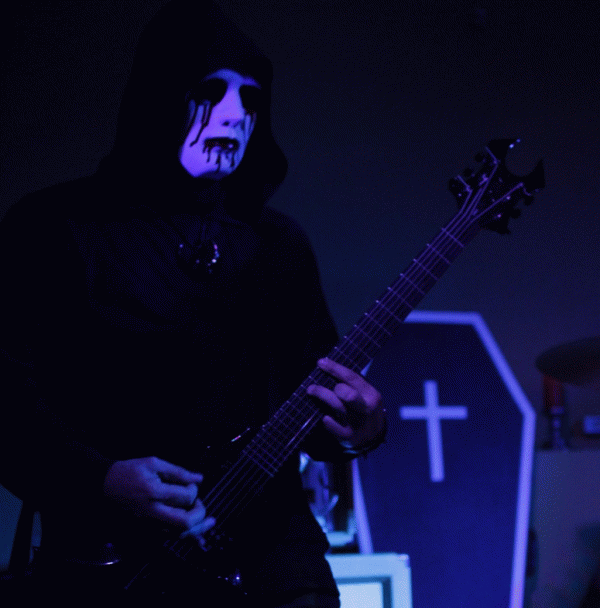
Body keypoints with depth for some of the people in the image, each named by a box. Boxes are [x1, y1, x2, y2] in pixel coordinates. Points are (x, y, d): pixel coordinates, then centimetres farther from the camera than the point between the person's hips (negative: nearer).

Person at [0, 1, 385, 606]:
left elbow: (315, 386, 19)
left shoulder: (280, 244, 16)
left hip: (264, 530, 5)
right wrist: (97, 480, -18)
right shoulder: (56, 227, 0)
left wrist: (354, 429, -2)